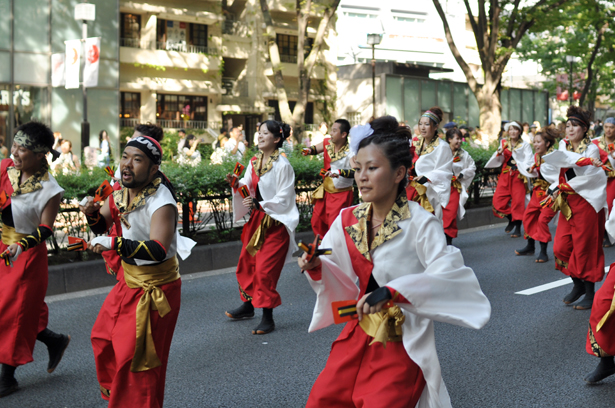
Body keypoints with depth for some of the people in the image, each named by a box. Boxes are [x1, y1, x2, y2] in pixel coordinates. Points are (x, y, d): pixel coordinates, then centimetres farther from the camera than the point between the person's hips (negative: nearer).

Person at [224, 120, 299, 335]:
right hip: (256, 219, 8)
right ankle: (248, 305, 34)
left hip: (275, 222, -7)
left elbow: (283, 199, -16)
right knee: (246, 262, 15)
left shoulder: (282, 166, -15)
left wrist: (259, 205, -26)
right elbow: (248, 187, 5)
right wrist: (236, 183, -14)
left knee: (265, 269, -7)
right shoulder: (254, 161, 6)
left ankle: (268, 317, 3)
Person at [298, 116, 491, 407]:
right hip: (358, 335, 5)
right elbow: (342, 277, 7)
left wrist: (393, 292, -37)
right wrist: (315, 266, -14)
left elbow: (450, 277, -28)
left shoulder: (419, 224, -16)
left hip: (403, 346, -5)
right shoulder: (349, 220, 0)